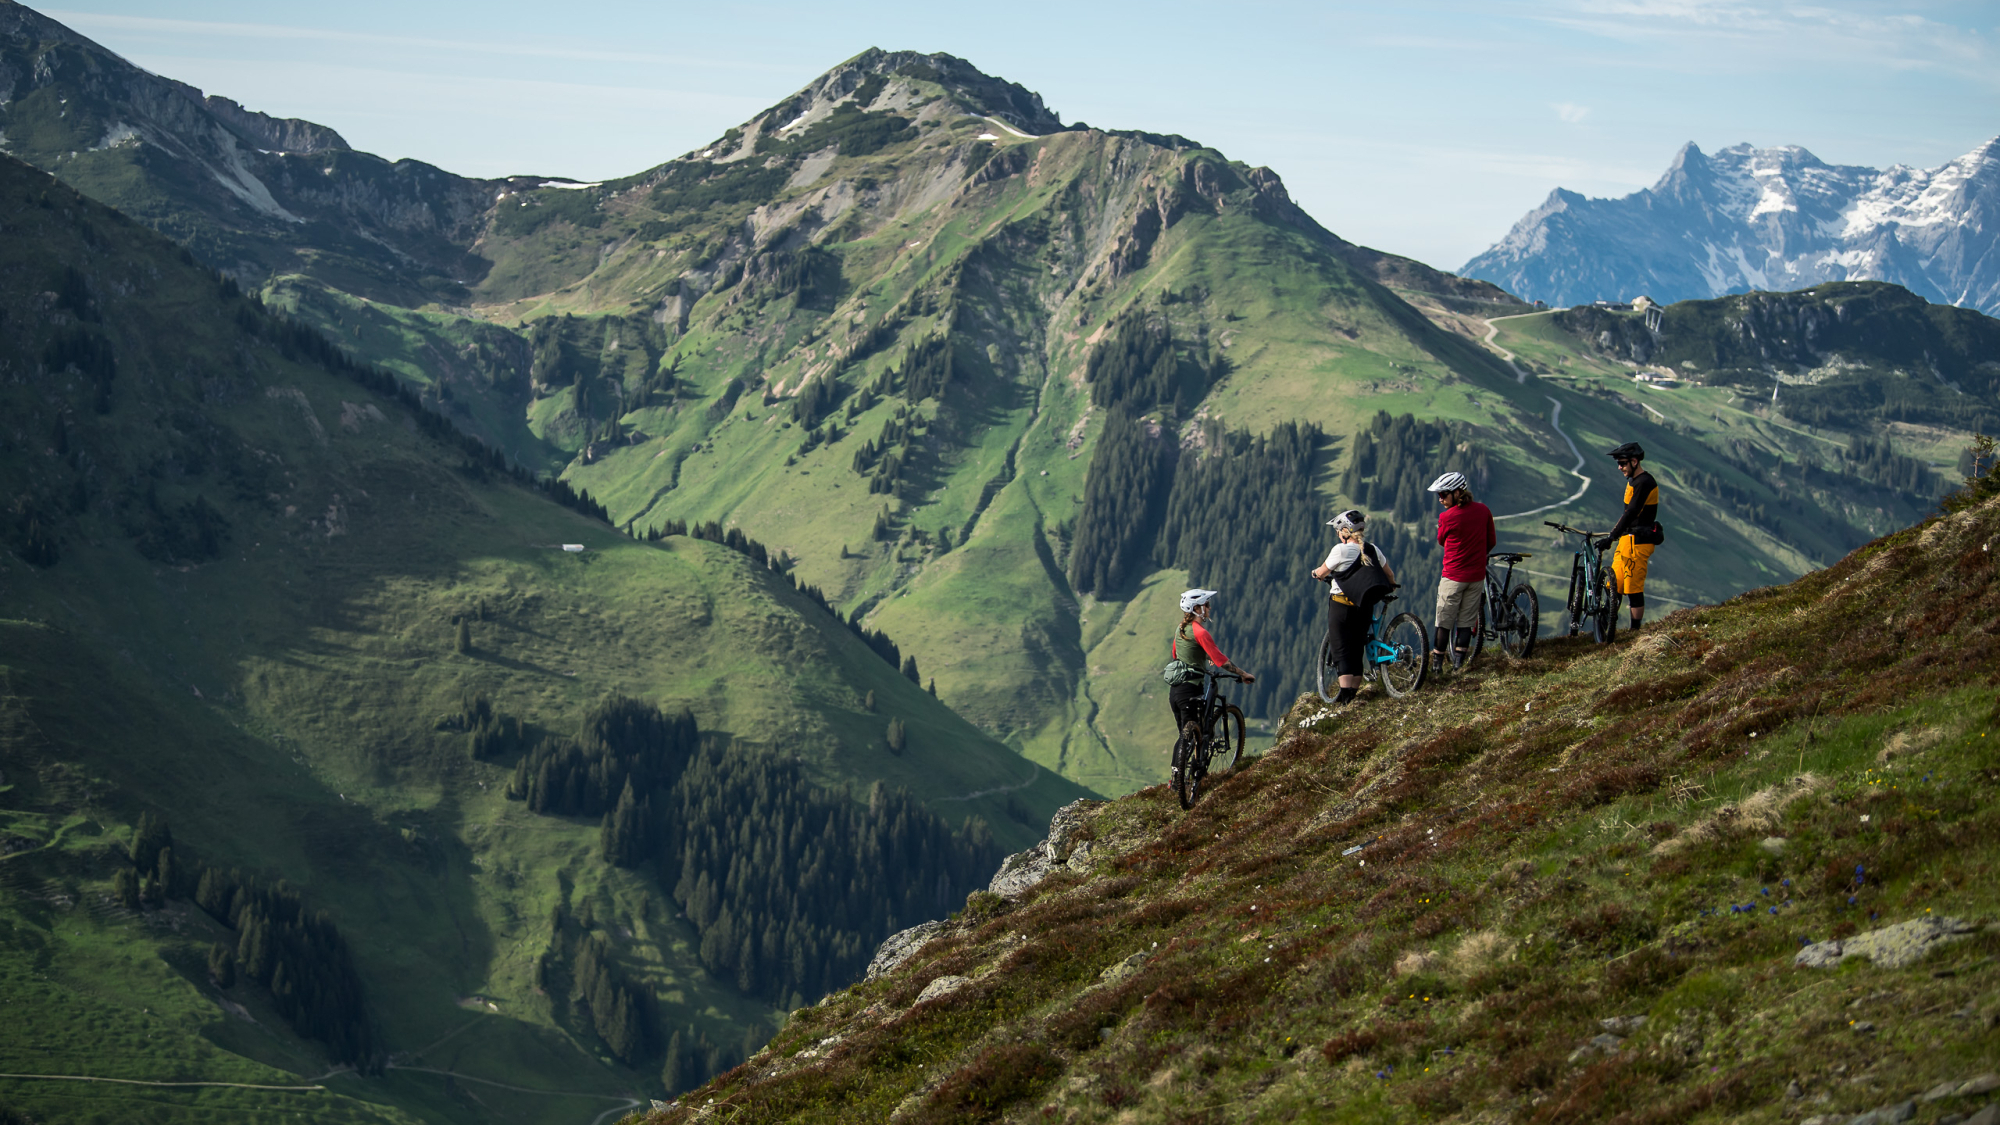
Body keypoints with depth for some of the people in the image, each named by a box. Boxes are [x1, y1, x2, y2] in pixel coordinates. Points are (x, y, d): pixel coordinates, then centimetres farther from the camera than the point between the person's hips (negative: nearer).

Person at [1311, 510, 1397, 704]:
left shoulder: (1341, 550, -13)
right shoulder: (1372, 550, 3)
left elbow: (1322, 573, -1)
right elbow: (1389, 575, 12)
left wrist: (1316, 573, 23)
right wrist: (1391, 587, 34)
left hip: (1341, 605, -5)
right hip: (1364, 606, 5)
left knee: (1342, 648, -2)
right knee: (1357, 647, 14)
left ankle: (1345, 691, -14)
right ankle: (1354, 690, 14)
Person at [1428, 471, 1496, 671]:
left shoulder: (1447, 517, -16)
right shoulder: (1484, 511, -2)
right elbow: (1492, 541, 9)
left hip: (1453, 576, -4)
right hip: (1477, 576, 4)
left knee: (1444, 621, 6)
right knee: (1467, 621, 11)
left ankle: (1437, 663, 10)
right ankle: (1459, 662, 13)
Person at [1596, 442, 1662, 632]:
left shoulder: (1644, 483, -18)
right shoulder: (1633, 481, 15)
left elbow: (1631, 514, -24)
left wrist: (1611, 537, -28)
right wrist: (1613, 533, 24)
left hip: (1638, 541, -10)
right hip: (1628, 538, 10)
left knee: (1633, 588, -6)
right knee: (1614, 583, 10)